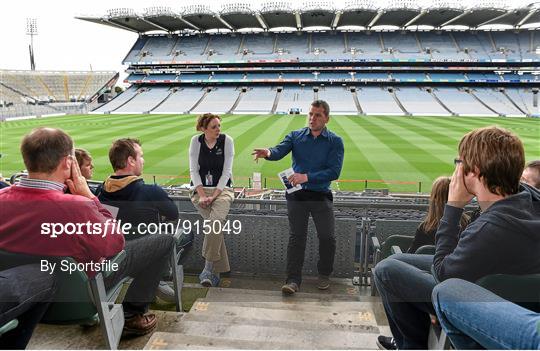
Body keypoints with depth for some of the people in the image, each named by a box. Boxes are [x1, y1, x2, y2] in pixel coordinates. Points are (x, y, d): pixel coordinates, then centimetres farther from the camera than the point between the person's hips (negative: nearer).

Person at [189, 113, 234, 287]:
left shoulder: (227, 140, -3)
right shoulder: (196, 141, 2)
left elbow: (226, 171, -6)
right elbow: (193, 170, 1)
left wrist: (214, 195, -15)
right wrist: (202, 195, -12)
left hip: (222, 189, -1)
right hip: (200, 189, 1)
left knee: (216, 220, -29)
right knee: (215, 223, -23)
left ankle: (208, 269, -21)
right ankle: (218, 270, -14)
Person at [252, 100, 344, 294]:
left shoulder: (335, 141, 1)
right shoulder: (296, 136, 5)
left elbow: (334, 171, -11)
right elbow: (280, 150, -13)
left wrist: (307, 177, -22)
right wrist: (268, 152, -37)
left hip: (321, 195, 0)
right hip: (297, 194, 1)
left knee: (327, 237, 3)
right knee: (296, 237, 3)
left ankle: (324, 274, 27)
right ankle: (293, 279, 11)